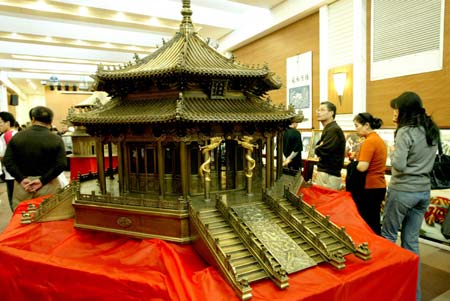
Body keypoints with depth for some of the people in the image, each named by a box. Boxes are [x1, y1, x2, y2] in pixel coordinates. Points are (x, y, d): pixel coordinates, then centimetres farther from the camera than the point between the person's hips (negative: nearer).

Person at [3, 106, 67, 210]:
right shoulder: (56, 140, -7)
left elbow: (7, 160, -3)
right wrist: (42, 180, -12)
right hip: (47, 186, -2)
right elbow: (61, 164, -16)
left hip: (22, 185, 3)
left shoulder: (17, 137, 2)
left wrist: (22, 178, -7)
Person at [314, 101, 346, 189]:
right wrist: (319, 147, -4)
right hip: (324, 172, 9)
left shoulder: (334, 130, -15)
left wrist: (317, 148, -1)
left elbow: (322, 151, -22)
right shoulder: (328, 129, 18)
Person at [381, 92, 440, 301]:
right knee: (412, 241, 14)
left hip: (402, 191, -8)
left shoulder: (405, 132, -15)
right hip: (424, 191, 8)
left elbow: (399, 165, -22)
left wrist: (393, 151, -3)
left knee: (388, 235, 10)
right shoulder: (432, 130, 10)